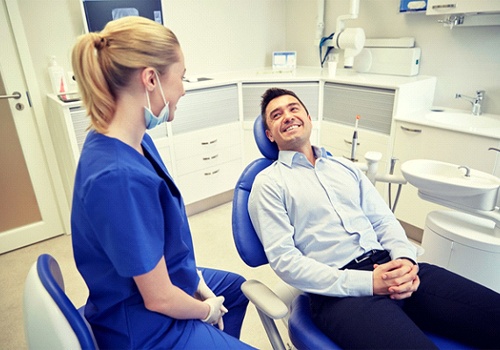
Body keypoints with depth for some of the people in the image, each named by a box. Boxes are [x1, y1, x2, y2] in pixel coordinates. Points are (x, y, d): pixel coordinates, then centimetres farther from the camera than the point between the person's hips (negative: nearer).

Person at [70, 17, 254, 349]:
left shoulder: (135, 140, -9)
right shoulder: (120, 177, -37)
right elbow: (160, 299, -27)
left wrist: (198, 281, 1)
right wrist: (208, 310, -8)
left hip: (161, 277, 8)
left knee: (237, 286, 30)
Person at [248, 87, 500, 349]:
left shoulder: (345, 168, 19)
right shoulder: (268, 184, 1)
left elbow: (384, 221, 17)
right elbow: (283, 259, -7)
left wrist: (405, 259, -6)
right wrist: (366, 283, -14)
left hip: (388, 266, 6)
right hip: (339, 291, -5)